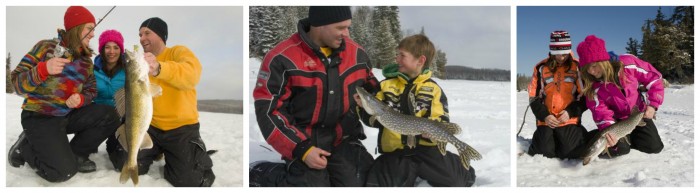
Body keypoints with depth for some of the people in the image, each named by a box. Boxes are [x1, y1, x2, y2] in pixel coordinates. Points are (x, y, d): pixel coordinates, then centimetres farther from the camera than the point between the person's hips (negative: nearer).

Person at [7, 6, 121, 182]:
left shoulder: (86, 60, 7)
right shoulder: (46, 47, -9)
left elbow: (90, 91, 7)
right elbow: (18, 83, -13)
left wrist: (80, 100, -17)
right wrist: (43, 69, -33)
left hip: (68, 115, 6)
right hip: (39, 118, -6)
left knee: (109, 116, -14)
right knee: (64, 170, -22)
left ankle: (76, 153, 3)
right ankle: (26, 148, 7)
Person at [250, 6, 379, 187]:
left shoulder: (356, 53, 1)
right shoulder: (283, 58, -15)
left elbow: (372, 92, 18)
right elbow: (268, 110, -14)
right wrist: (301, 149, -19)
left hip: (344, 140, 4)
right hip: (302, 142, -4)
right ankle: (261, 173, 8)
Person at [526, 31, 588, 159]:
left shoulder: (577, 67, 1)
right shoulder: (541, 68, 4)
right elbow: (534, 97, 6)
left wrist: (570, 112, -12)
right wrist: (544, 116, -8)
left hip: (570, 120, -1)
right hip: (546, 121, 1)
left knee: (570, 153, -15)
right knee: (544, 153, -14)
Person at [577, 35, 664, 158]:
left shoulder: (628, 63, -22)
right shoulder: (592, 86, -19)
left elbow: (654, 78, -10)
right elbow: (601, 112, -19)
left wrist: (653, 105, -17)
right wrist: (609, 131, -39)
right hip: (617, 120, -1)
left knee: (654, 147, -8)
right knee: (617, 148, -24)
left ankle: (633, 135, 22)